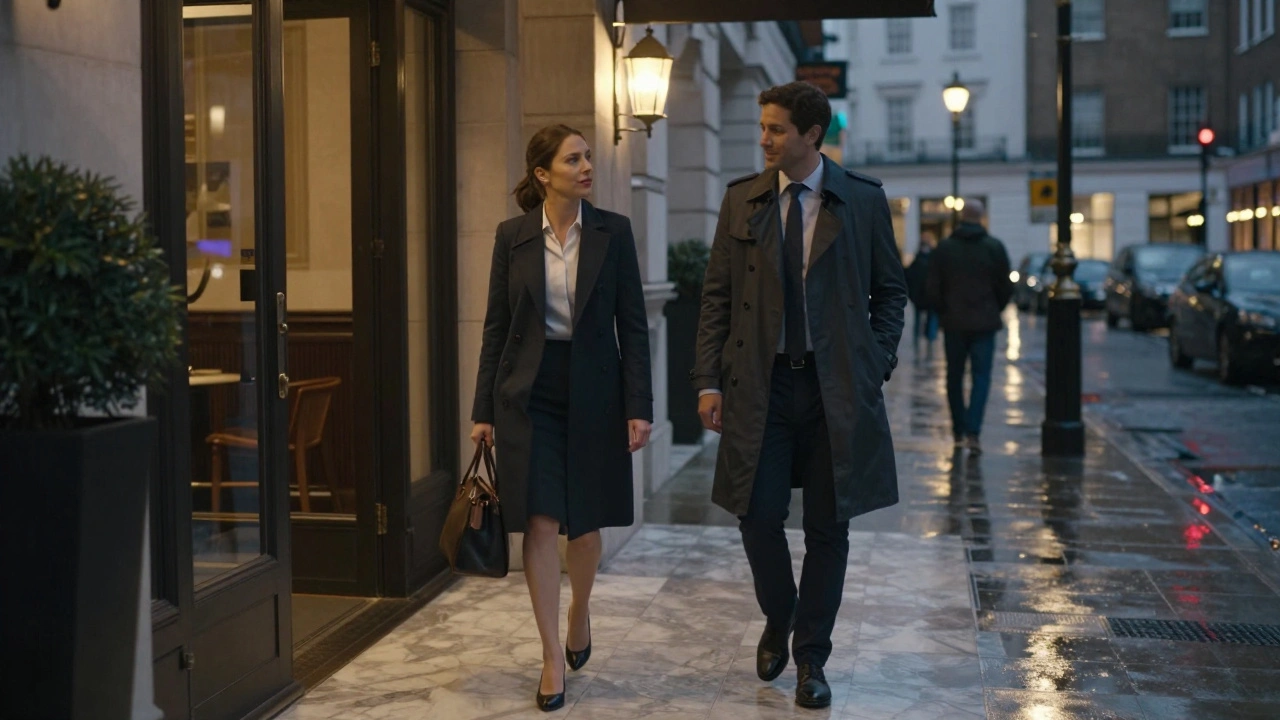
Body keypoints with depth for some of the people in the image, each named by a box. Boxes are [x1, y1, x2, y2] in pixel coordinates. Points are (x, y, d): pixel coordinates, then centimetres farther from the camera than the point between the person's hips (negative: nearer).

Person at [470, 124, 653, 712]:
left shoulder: (613, 232, -1)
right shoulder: (512, 235, 1)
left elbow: (632, 324, -1)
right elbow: (497, 326, 4)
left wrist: (639, 406, -7)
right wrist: (483, 410, 2)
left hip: (593, 392, 0)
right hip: (529, 393, 0)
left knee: (586, 522, 10)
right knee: (540, 522, -3)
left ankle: (580, 610, 40)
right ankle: (553, 657, 7)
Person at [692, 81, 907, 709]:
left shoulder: (863, 200, 1)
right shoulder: (741, 199, 5)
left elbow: (890, 290, 9)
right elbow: (716, 295, 6)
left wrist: (876, 365, -2)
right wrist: (709, 380, 0)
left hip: (837, 387, -1)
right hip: (759, 384, 1)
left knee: (827, 528, 5)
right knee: (759, 517, -2)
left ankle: (811, 658, 20)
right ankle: (778, 623, 28)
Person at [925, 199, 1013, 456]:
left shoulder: (944, 248, -1)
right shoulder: (994, 247, -2)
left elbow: (933, 289, 0)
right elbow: (1006, 287, 1)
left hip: (953, 323, 1)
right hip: (984, 322, -1)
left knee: (955, 377, 12)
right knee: (981, 377, 0)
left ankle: (959, 433, 17)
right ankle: (973, 432, -15)